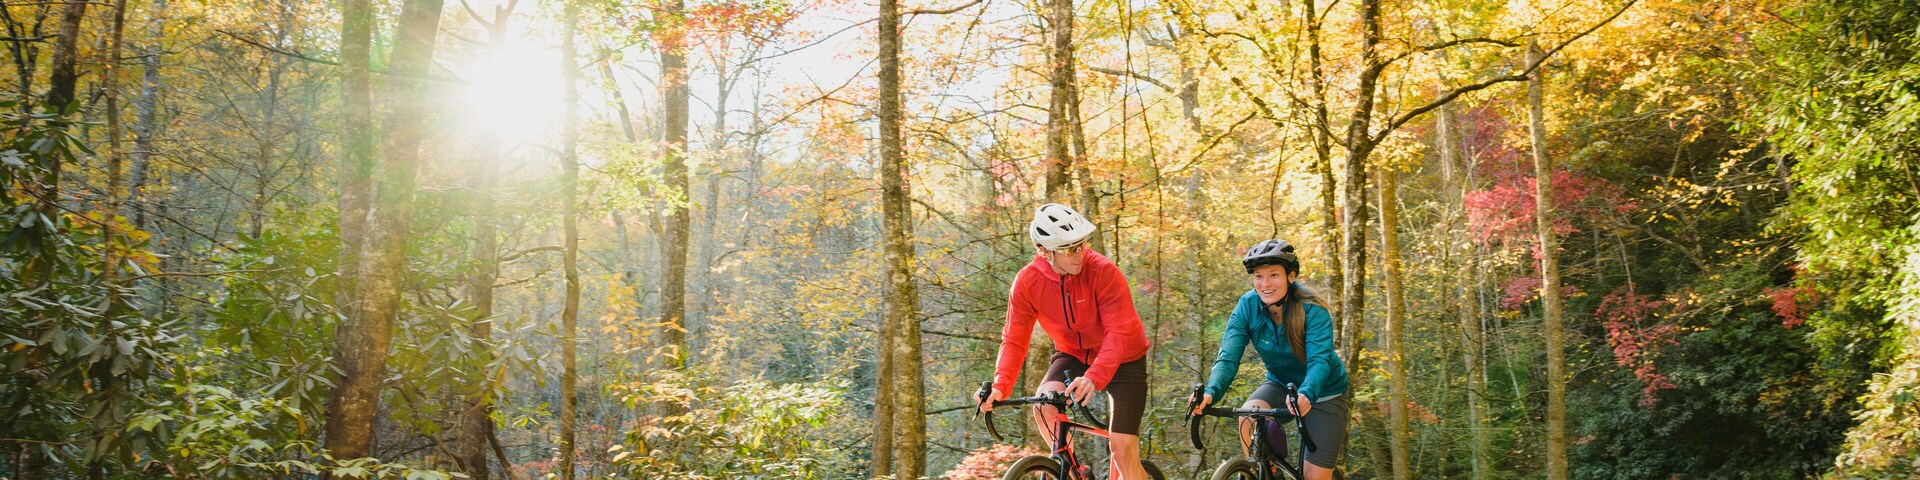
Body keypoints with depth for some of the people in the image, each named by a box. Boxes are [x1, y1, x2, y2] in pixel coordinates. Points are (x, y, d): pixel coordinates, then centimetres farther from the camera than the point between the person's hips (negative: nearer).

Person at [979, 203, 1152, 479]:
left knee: (1123, 448, -11)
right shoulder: (1026, 282, -18)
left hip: (1122, 359, -2)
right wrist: (1000, 386, -29)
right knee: (1044, 404, -28)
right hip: (1073, 356, 3)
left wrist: (1093, 378, -46)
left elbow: (1119, 332, -30)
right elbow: (1014, 340, -13)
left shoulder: (1103, 272, -27)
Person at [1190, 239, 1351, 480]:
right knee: (1248, 417, -30)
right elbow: (1228, 357, -23)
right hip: (1281, 384, 3)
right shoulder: (1247, 306, -18)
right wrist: (1211, 392, -43)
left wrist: (1306, 394, -58)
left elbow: (1320, 360, -37)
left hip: (1322, 391, -2)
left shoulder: (1312, 309, -26)